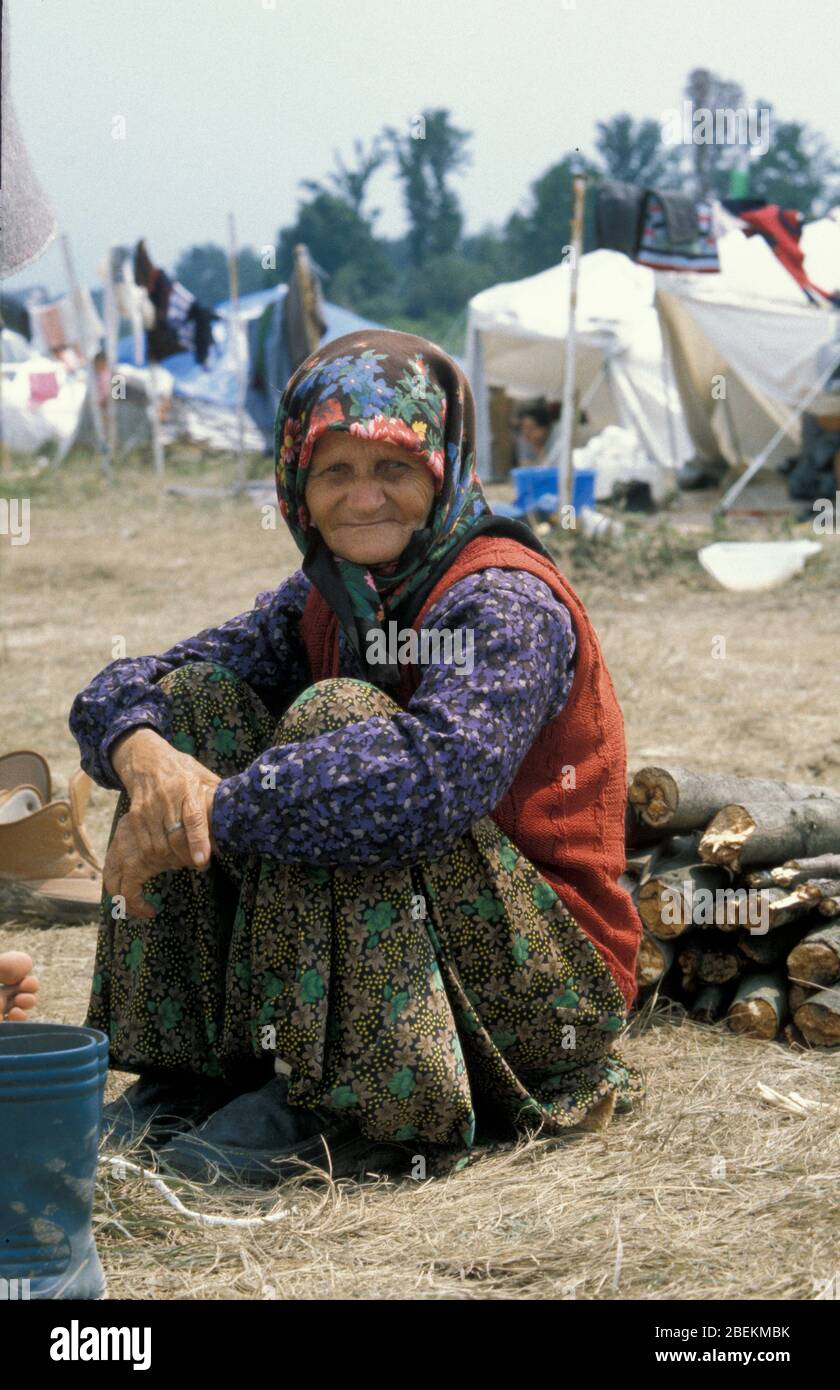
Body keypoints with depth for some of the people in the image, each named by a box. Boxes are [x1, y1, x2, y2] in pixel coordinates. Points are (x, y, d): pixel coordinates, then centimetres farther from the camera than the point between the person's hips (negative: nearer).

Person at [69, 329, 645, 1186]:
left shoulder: (506, 601, -17)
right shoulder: (322, 599, 6)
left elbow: (443, 769, -38)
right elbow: (120, 689, 0)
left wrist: (216, 810, -34)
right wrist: (143, 753, -25)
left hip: (545, 989, -7)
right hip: (384, 970, 7)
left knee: (333, 717, -25)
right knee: (197, 694, -4)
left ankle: (316, 1100, -24)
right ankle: (190, 1063, -7)